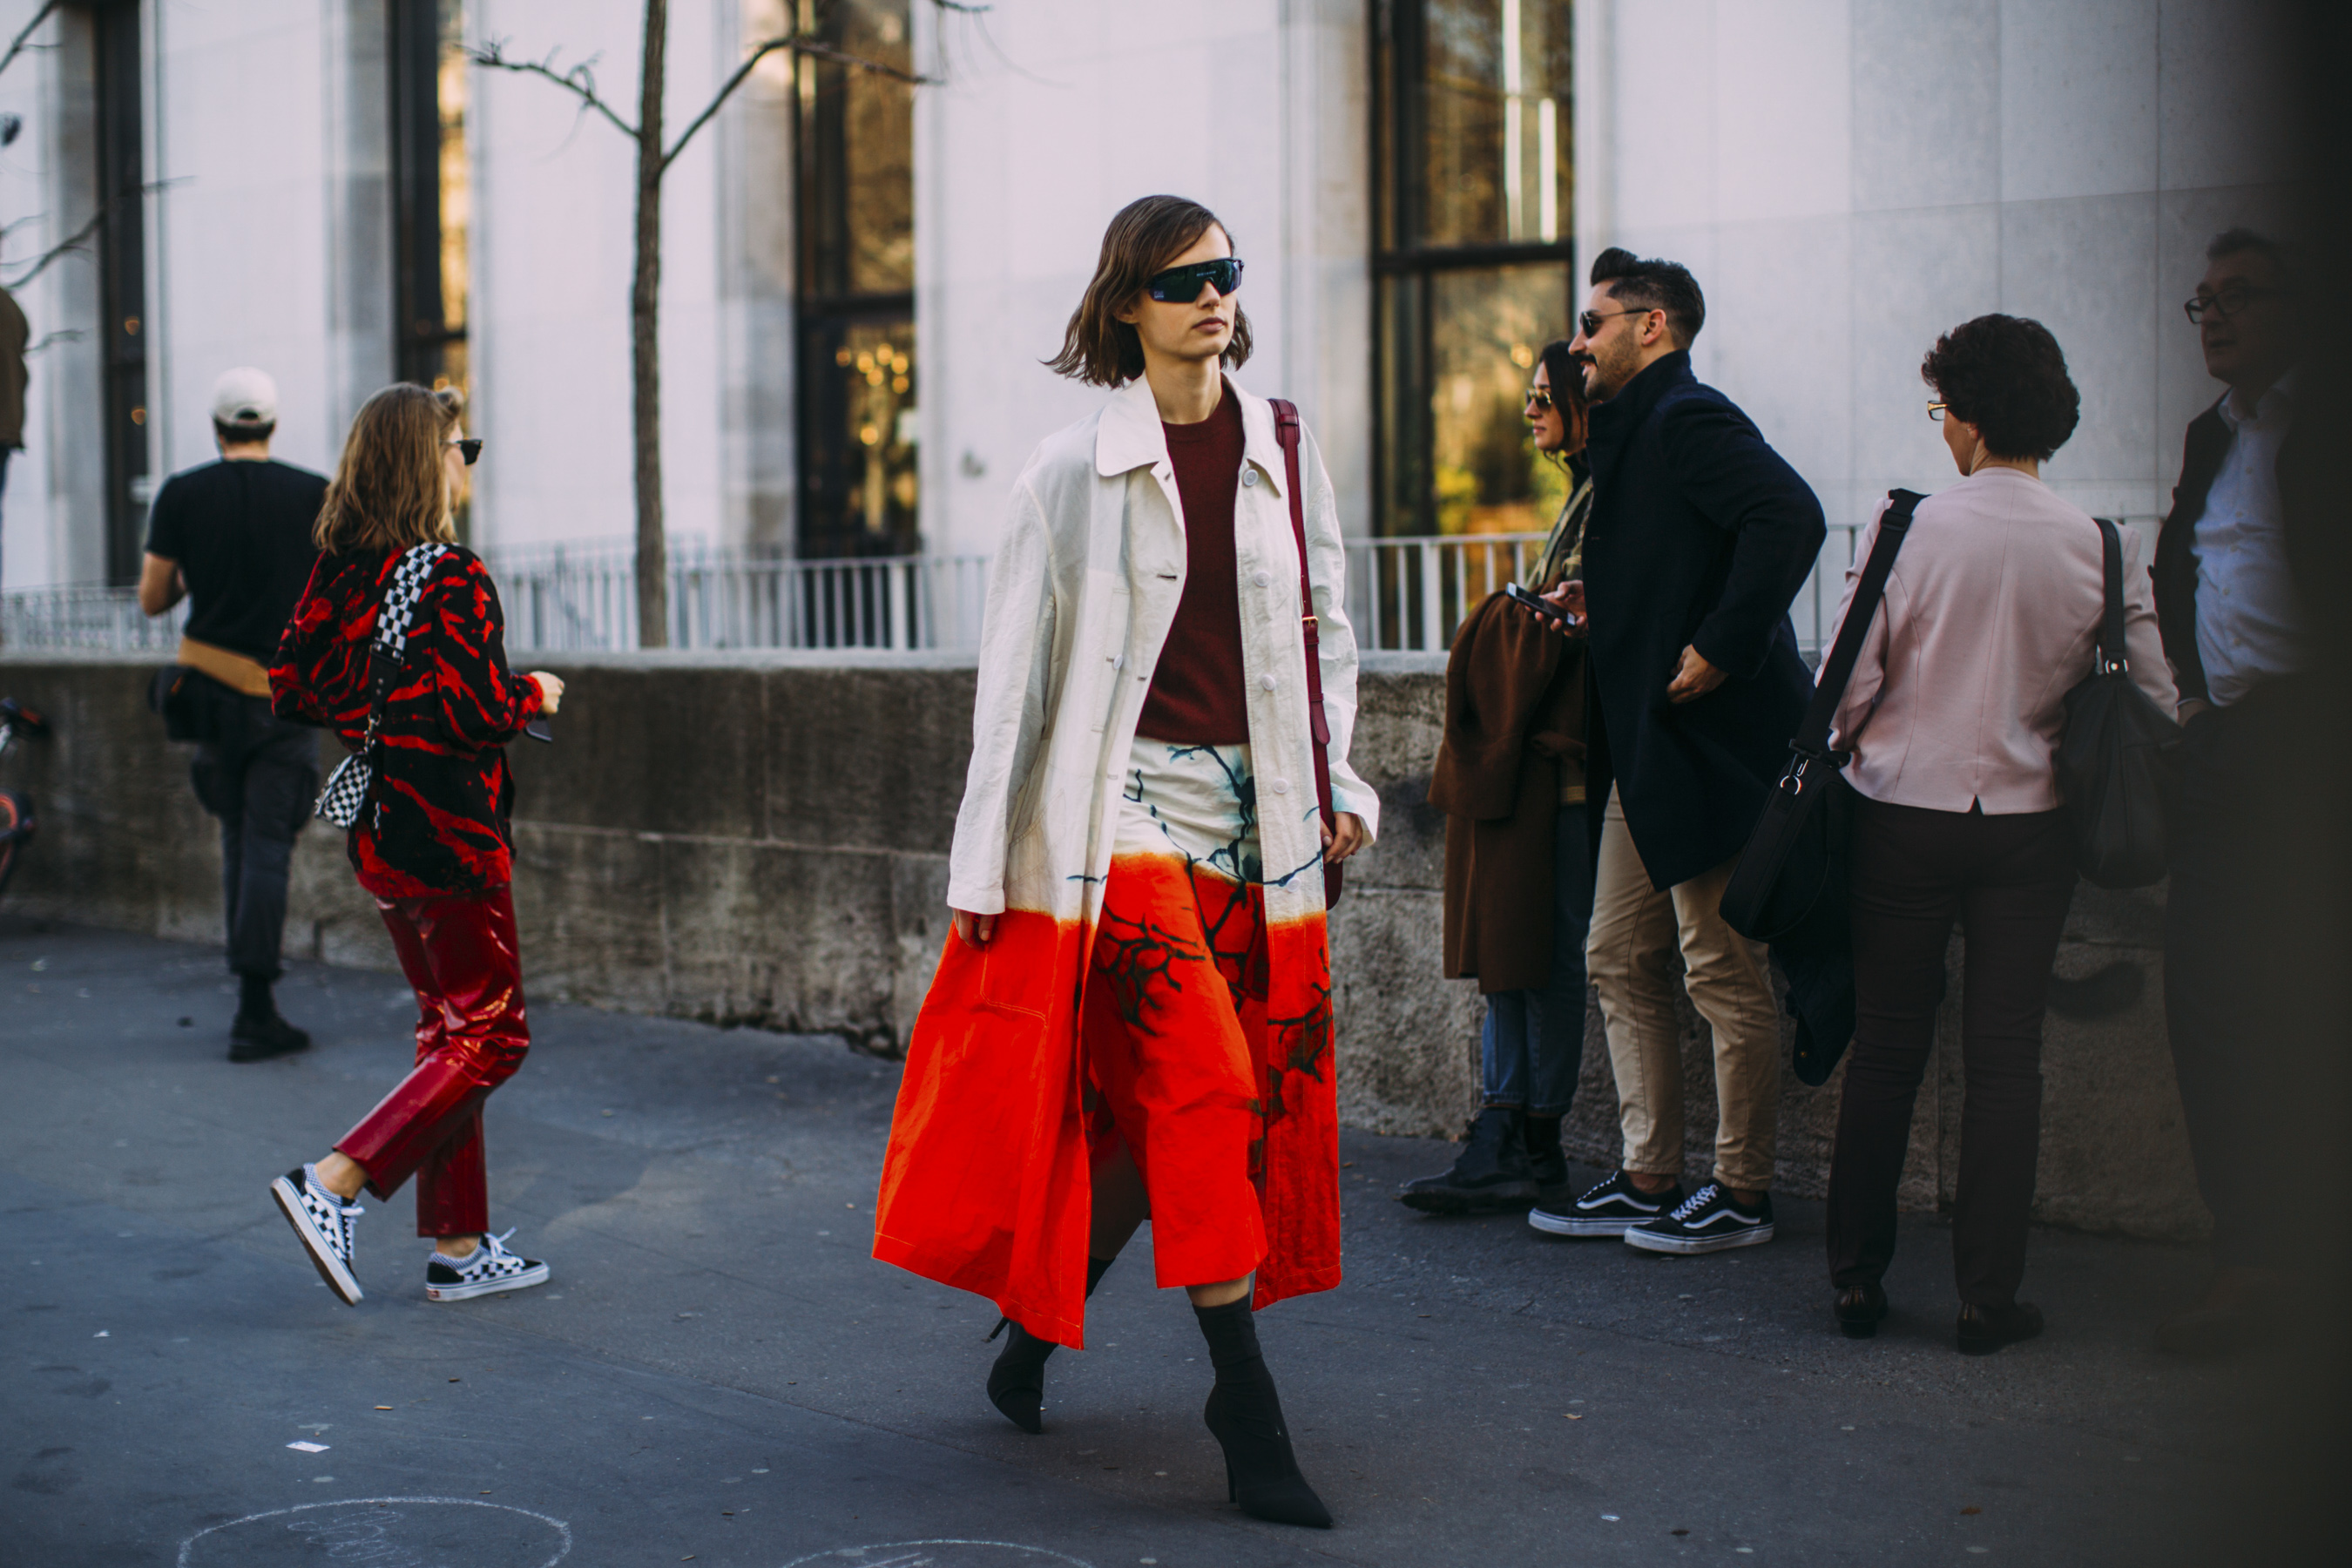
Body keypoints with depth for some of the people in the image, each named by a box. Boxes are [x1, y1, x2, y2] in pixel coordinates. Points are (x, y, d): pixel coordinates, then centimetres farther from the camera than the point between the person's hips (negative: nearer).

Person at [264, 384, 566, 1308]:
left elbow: (292, 691, 10)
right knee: (488, 1034, 1)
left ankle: (458, 1247, 19)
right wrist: (534, 695, -3)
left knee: (449, 1029, 15)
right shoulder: (451, 576, -17)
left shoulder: (338, 572, 6)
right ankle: (330, 1186, -8)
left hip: (379, 833, 9)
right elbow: (479, 713, -22)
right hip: (448, 834, -9)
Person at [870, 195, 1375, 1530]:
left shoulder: (1284, 456, 10)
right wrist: (984, 859, 0)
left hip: (1251, 816, 4)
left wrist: (1338, 782, 7)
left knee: (1148, 1113, 5)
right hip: (1123, 804, -4)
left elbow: (1327, 634, 18)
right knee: (1201, 1083, -15)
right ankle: (1251, 1417, -10)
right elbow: (1016, 665, 1)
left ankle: (1036, 1327, 27)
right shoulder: (1078, 468, -1)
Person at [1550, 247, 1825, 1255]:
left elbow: (1790, 518, -27)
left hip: (1709, 743, -11)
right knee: (1620, 962, 12)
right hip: (1643, 753, 11)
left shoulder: (1689, 419, -13)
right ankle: (1648, 1182, 20)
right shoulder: (1630, 428, 18)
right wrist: (1596, 603, 10)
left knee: (1724, 974, -2)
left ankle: (1741, 1196, 8)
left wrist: (1722, 650, -25)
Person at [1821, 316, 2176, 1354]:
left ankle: (1857, 1276, 17)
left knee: (1886, 1050, 9)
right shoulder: (2098, 546, -4)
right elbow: (2157, 701, -1)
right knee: (2006, 1058, 7)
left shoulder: (1907, 528, -9)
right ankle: (1988, 1296, 8)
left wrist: (1839, 755, 15)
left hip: (1904, 813, 0)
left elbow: (1850, 684, -6)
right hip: (2029, 823, 1)